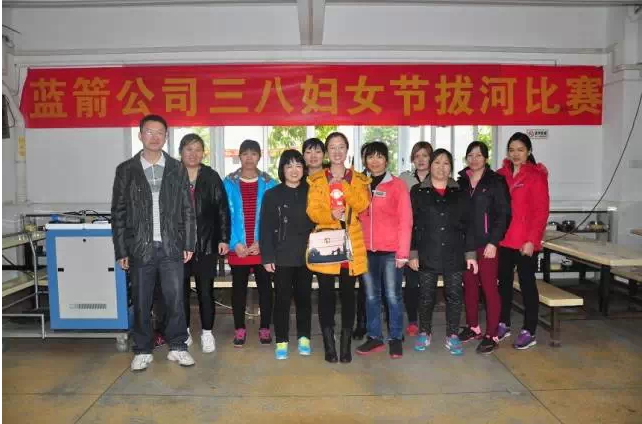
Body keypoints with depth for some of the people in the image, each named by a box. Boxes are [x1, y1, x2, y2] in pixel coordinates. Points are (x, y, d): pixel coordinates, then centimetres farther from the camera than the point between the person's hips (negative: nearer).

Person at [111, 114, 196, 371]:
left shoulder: (177, 169, 6)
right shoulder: (126, 170, 5)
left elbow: (187, 210, 6)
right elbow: (118, 212, 4)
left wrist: (189, 243, 1)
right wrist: (121, 250, 0)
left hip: (172, 247, 0)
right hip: (140, 248, 0)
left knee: (175, 299, 4)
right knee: (141, 302, 8)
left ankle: (177, 347, 20)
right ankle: (142, 351, 22)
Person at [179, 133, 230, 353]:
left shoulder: (212, 177, 3)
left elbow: (222, 210, 2)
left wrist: (223, 239, -4)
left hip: (206, 243, -1)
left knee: (205, 289, 4)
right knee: (181, 289, 10)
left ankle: (207, 333, 17)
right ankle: (184, 331, 25)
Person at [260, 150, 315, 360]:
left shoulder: (310, 193, 7)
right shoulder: (272, 195, 1)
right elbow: (266, 228, -2)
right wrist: (267, 257, -8)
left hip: (306, 255, 2)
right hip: (282, 256, -2)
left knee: (304, 297, 10)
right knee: (282, 299, 4)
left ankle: (304, 338, 24)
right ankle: (281, 341, 15)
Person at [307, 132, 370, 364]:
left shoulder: (358, 179, 10)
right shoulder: (316, 180, 8)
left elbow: (363, 205, -7)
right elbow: (312, 210, -3)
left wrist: (343, 187, -17)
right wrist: (330, 215, -22)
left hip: (351, 243, 1)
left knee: (348, 293, 5)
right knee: (326, 293, 2)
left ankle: (346, 344, 16)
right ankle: (329, 345, 13)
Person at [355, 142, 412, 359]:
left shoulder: (397, 185, -1)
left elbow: (405, 221, -5)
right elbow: (356, 218, 11)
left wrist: (403, 252, -11)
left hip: (391, 250, -4)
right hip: (367, 250, 4)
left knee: (392, 296, 3)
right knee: (371, 296, 11)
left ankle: (395, 338, 17)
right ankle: (374, 337, 22)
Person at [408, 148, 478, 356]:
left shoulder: (460, 193, 8)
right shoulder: (418, 191, 3)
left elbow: (468, 225, 6)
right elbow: (411, 224, 0)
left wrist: (470, 253, 0)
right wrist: (412, 253, -6)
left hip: (454, 253, 1)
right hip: (427, 253, -1)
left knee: (454, 295, 6)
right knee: (426, 295, 7)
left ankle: (452, 335, 19)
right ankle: (424, 333, 23)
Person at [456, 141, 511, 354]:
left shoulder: (496, 181, -3)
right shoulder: (460, 182, 9)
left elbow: (503, 214, -7)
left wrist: (493, 242, -13)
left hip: (486, 243, -4)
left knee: (489, 288, -1)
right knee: (469, 286, 12)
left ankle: (491, 335, 8)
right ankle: (472, 327, 27)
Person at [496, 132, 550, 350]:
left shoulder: (536, 176, -6)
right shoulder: (501, 174, 8)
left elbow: (541, 212, -10)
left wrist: (532, 240, -16)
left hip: (525, 242, -5)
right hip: (504, 240, 5)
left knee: (527, 283, 4)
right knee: (504, 281, 14)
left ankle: (529, 332, 15)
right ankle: (504, 324, 29)